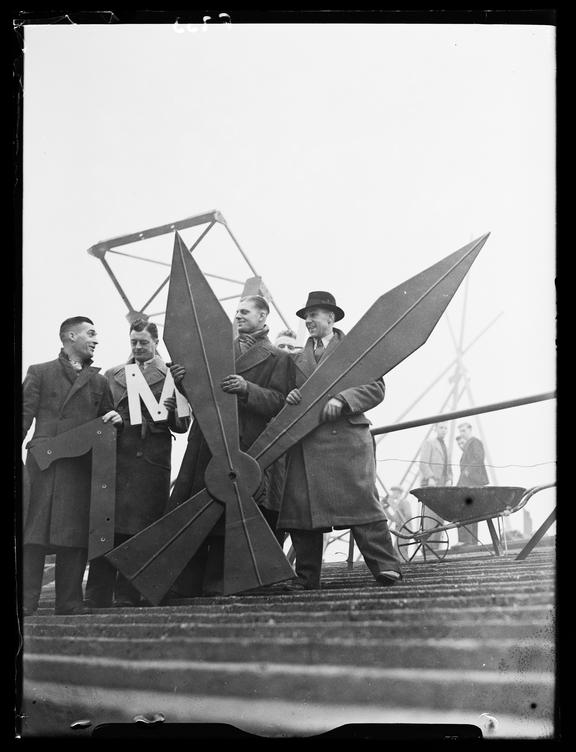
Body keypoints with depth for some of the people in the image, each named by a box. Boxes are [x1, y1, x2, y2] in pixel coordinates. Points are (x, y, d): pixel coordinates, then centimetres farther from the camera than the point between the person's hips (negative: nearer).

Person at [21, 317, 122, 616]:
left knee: (76, 534, -1)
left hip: (82, 464, 3)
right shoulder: (40, 373, 12)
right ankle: (26, 601, -6)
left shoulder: (98, 381, 21)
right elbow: (25, 415, 6)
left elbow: (107, 420, 25)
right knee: (34, 531, -8)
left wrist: (115, 419, 1)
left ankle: (70, 602, 3)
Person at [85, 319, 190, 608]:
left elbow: (182, 426, 6)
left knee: (140, 532, -4)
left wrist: (171, 414, -14)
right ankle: (98, 597, 0)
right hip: (116, 459, 2)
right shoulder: (112, 375, 19)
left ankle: (128, 595, 1)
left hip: (152, 461, -2)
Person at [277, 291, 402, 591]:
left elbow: (375, 388, 1)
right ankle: (307, 576, 4)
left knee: (360, 500, -11)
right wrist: (289, 397, 0)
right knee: (300, 506, -2)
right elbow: (291, 393, 25)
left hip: (346, 437, -4)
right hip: (305, 442, 5)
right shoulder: (298, 358, 23)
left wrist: (341, 400, -15)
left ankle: (385, 566, -8)